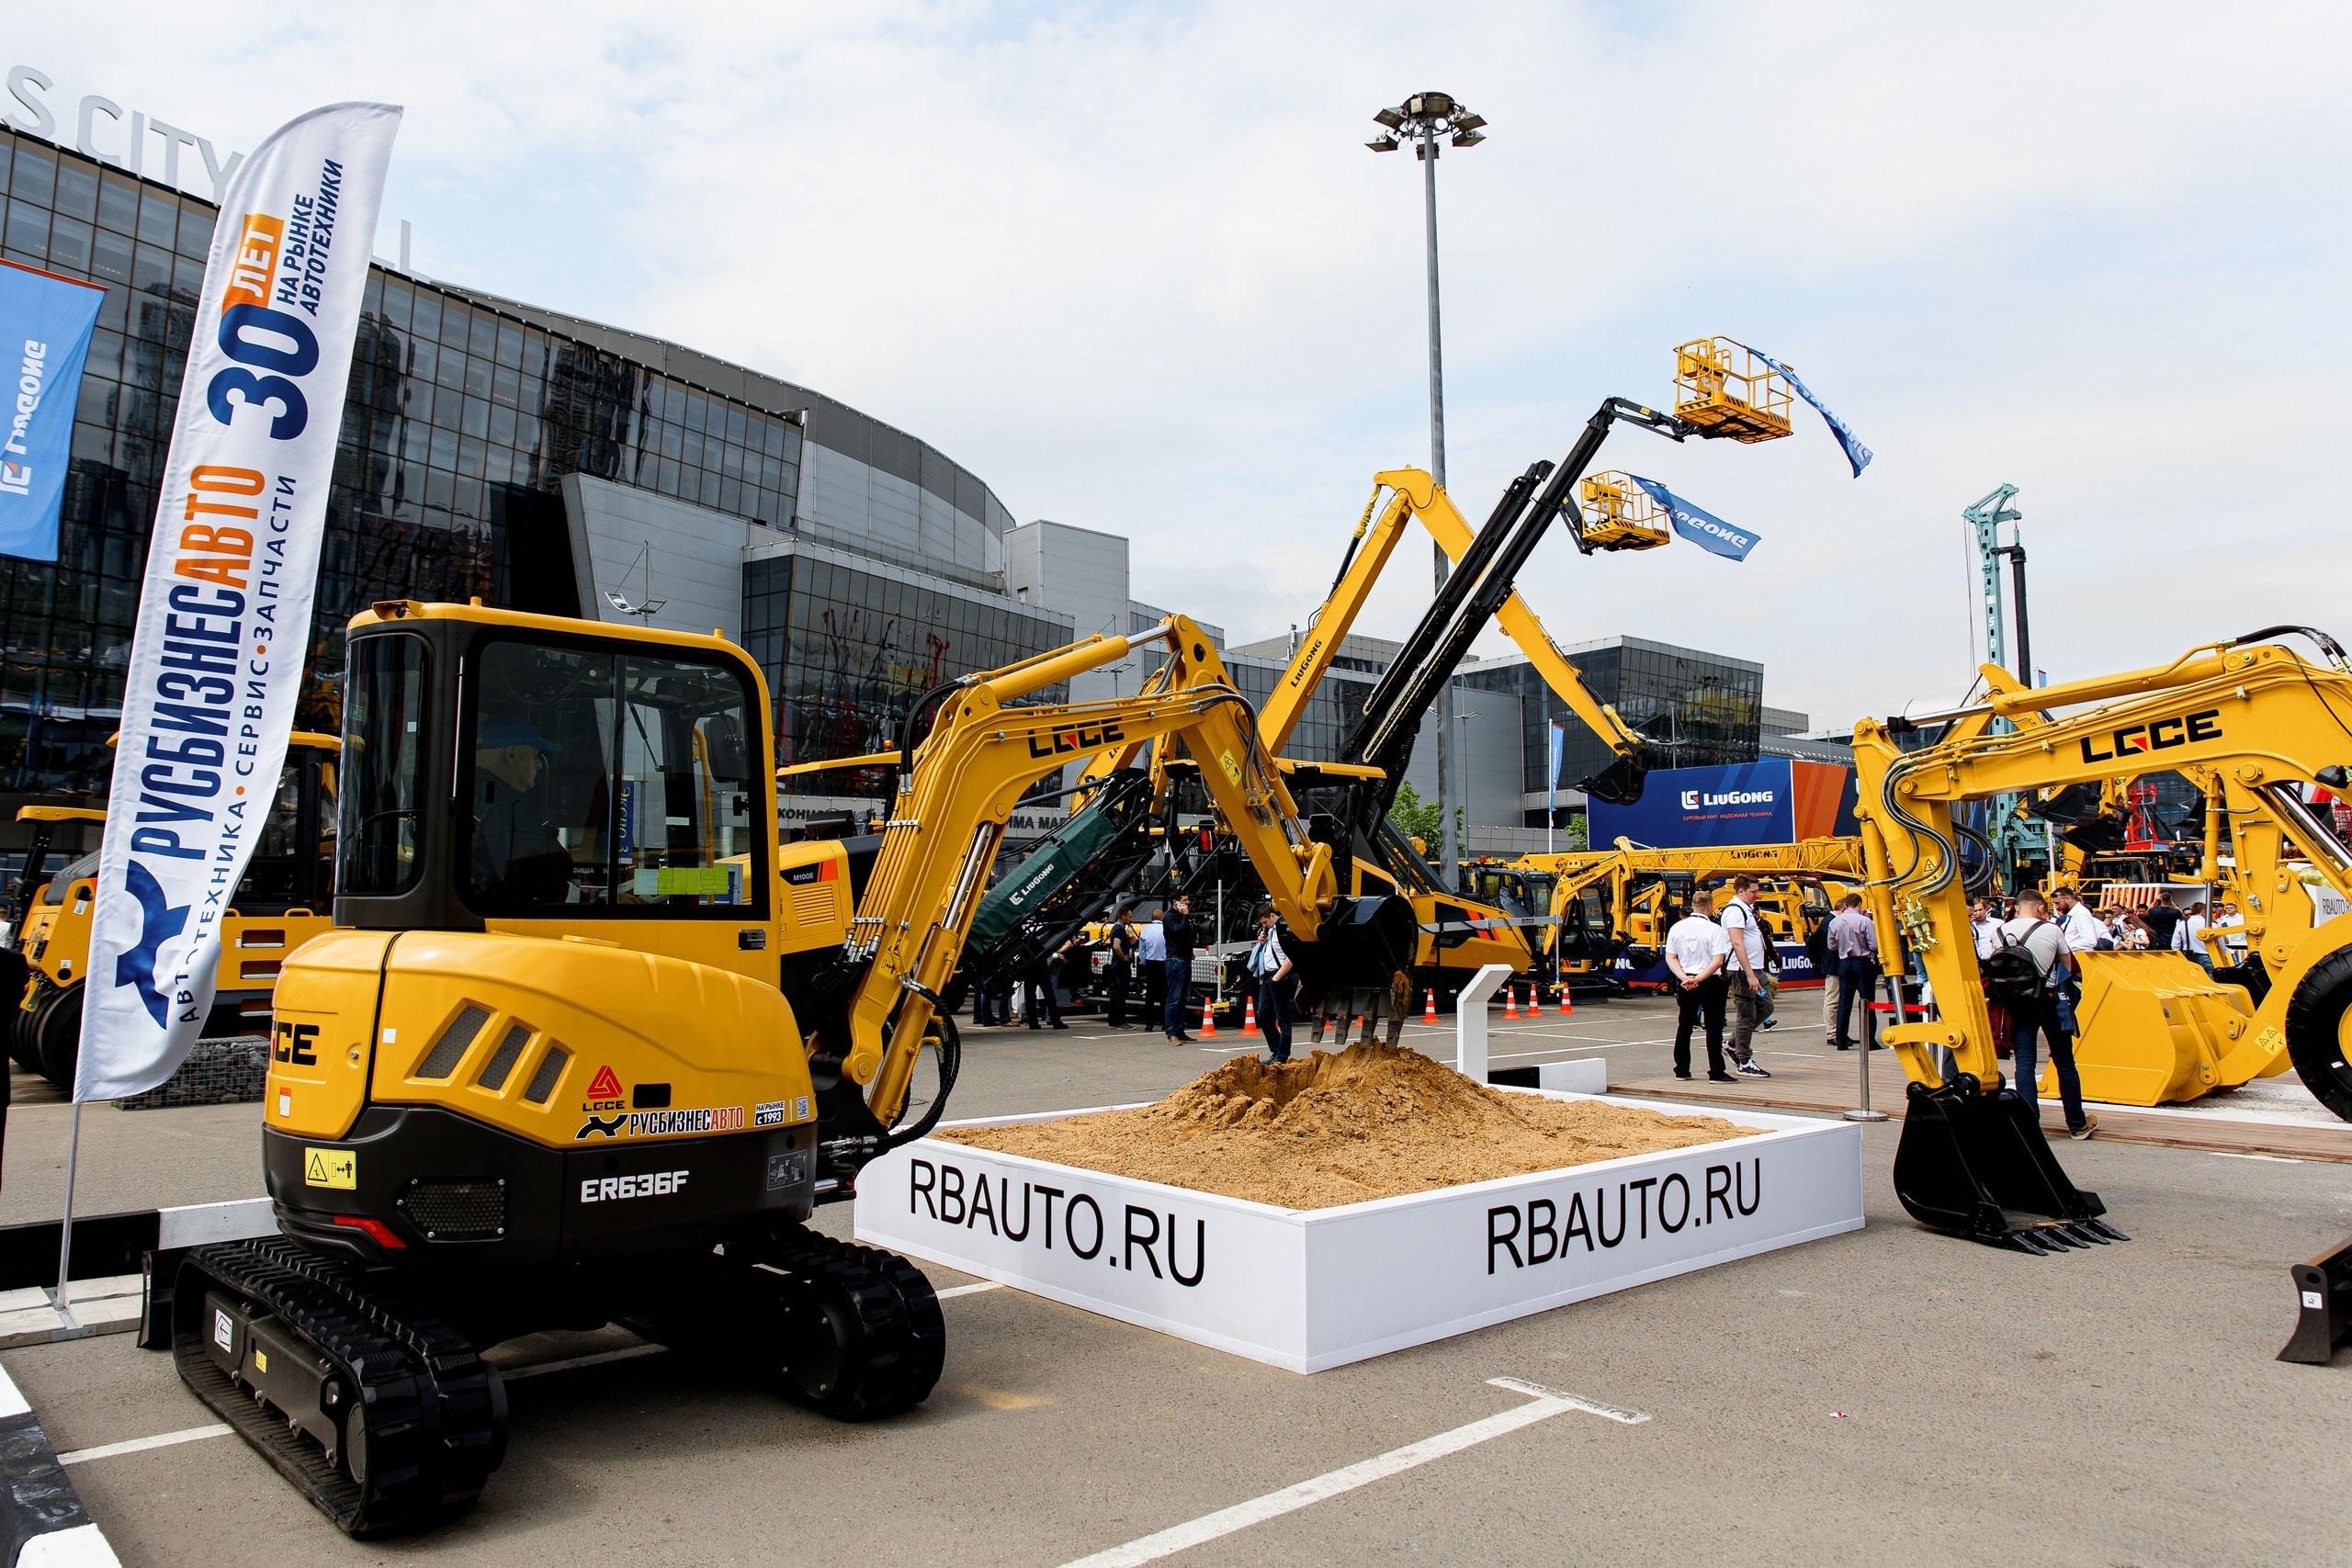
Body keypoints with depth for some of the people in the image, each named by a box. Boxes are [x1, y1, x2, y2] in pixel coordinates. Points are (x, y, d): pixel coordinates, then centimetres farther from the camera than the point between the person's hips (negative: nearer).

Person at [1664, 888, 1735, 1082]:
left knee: (1684, 1025, 14)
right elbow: (1717, 961, -19)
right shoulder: (1714, 929, -12)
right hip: (1710, 983, -5)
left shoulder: (1677, 927, 2)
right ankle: (1716, 1073, 0)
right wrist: (1698, 978, -18)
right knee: (1713, 1026, 1)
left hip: (1684, 983, 5)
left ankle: (1682, 1070, 19)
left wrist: (1684, 977, -9)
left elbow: (1670, 958, -1)